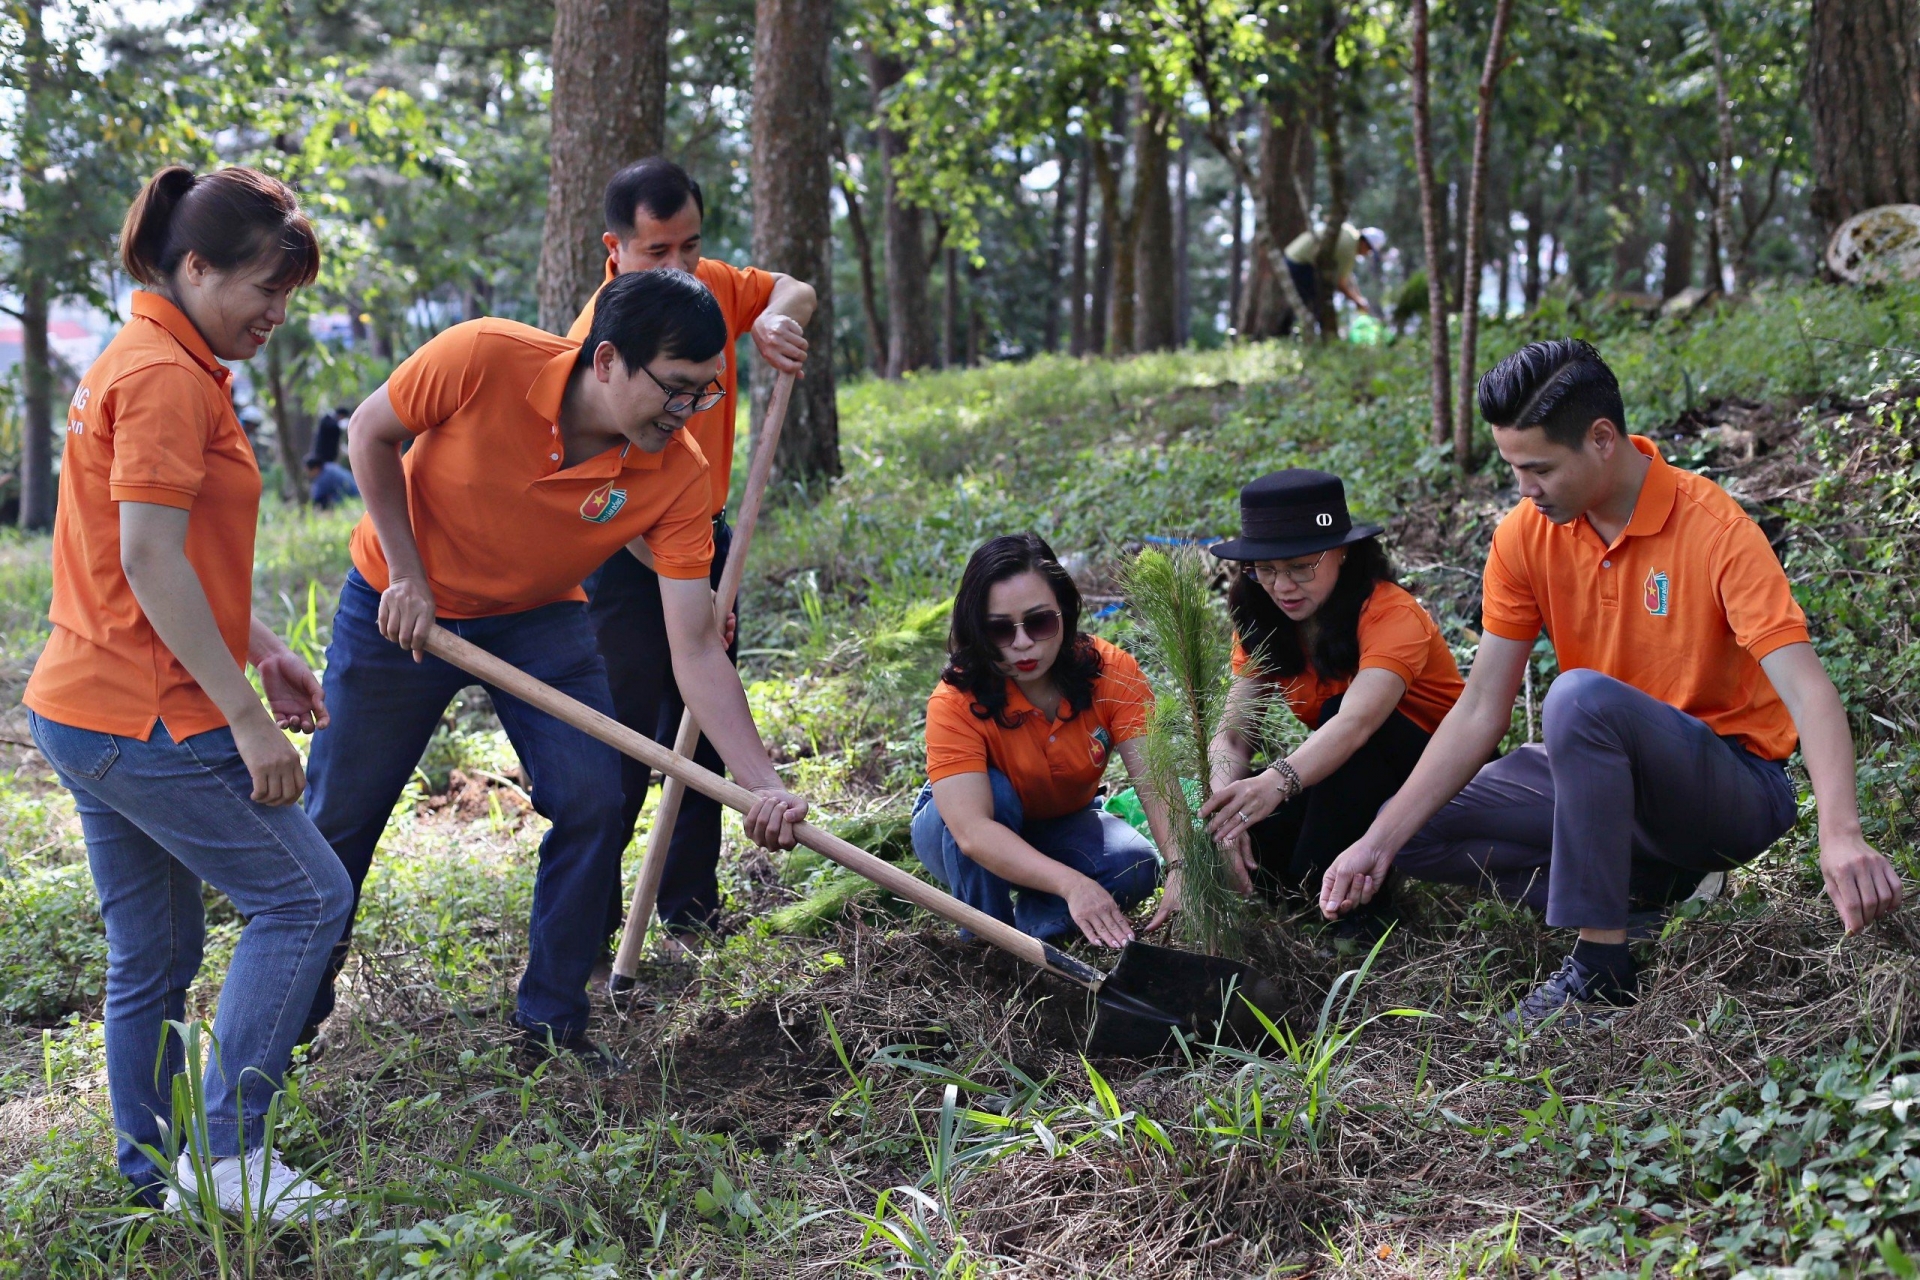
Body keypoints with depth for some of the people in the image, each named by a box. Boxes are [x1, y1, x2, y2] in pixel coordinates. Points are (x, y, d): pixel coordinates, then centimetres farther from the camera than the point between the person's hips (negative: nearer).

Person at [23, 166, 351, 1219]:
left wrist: (259, 648, 16)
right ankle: (227, 1150, 0)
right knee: (307, 896, -2)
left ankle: (154, 1181, 23)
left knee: (153, 955, 15)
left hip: (86, 709, 10)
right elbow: (151, 561, -23)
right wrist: (247, 716, -21)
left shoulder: (145, 361, 16)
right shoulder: (167, 376, -16)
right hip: (148, 720, -10)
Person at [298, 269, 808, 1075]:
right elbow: (370, 432, -13)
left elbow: (696, 651, -25)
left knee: (593, 803, -12)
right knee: (339, 818, 7)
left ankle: (551, 1022, 7)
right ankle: (298, 1004, 31)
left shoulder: (678, 476, -25)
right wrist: (407, 574, -16)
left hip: (539, 619, 2)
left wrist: (762, 783, -34)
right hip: (399, 606, -2)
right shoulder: (485, 359, -32)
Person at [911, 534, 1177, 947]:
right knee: (993, 790, -34)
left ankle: (1033, 917, -3)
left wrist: (1182, 865, -51)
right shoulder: (956, 701, -31)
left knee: (1134, 867, -26)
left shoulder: (1112, 672, -23)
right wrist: (1071, 883, -56)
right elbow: (972, 830, -42)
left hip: (1062, 827, 2)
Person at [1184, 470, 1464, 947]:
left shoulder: (1390, 615, -24)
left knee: (1338, 709, -34)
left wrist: (1277, 782, -60)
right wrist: (1225, 798, -37)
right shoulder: (1261, 622, -4)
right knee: (1244, 839, -23)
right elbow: (1233, 733, -14)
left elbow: (1356, 721, -43)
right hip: (1344, 783, 5)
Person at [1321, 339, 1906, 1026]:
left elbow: (1805, 687, -29)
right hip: (1606, 776, 7)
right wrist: (1381, 840, -12)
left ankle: (1602, 968, -25)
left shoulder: (1713, 528, -19)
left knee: (1580, 697, -35)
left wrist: (1840, 837, -46)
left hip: (1734, 789, -6)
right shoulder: (1526, 535, -4)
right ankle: (1637, 910, -7)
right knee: (1417, 834, -6)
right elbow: (1481, 709, -3)